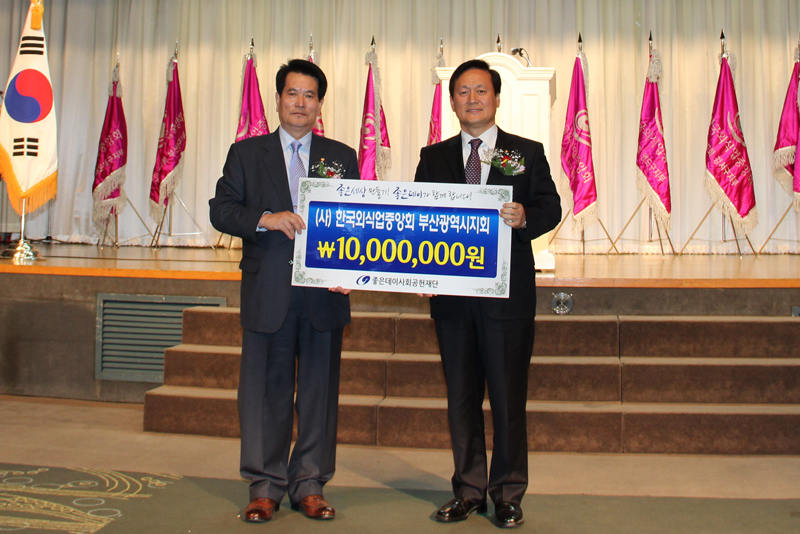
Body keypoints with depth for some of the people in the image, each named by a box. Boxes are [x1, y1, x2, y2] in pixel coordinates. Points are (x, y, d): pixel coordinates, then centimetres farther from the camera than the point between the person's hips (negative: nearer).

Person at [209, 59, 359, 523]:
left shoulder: (342, 157, 12)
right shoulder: (247, 154, 10)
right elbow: (221, 210, 2)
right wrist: (267, 219, -16)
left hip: (324, 294, 1)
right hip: (267, 293, -1)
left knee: (320, 389, 6)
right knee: (266, 388, 4)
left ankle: (310, 485, 18)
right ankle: (265, 486, 17)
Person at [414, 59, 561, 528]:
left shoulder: (528, 153, 6)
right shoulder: (433, 158, 11)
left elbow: (551, 208, 1)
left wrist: (524, 217, -21)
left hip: (508, 293, -2)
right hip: (452, 292, 3)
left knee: (508, 397, 3)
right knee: (461, 397, 10)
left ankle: (508, 494, 17)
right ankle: (469, 490, 23)